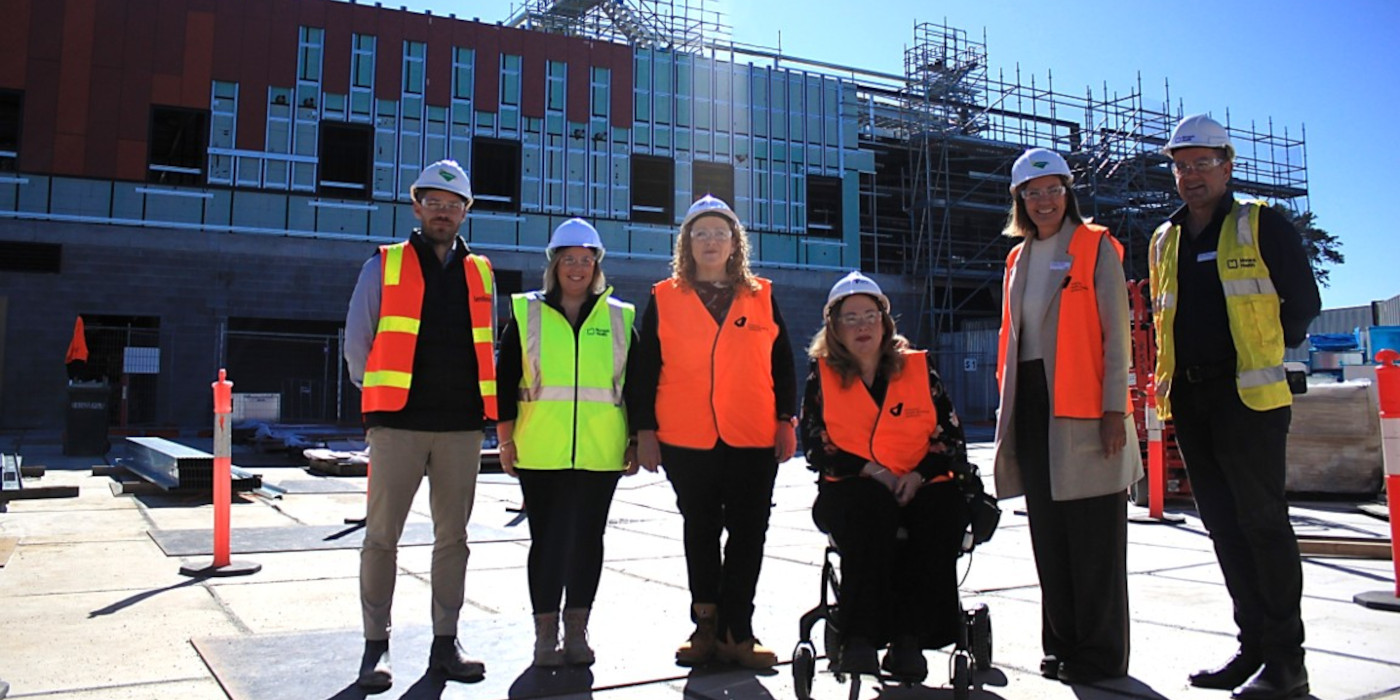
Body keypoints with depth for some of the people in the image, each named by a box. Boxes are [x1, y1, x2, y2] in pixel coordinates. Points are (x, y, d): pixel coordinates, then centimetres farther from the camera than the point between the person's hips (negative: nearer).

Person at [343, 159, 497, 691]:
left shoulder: (480, 273, 13)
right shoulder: (385, 265, 5)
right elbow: (357, 340, 7)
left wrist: (477, 399, 10)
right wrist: (382, 396, 5)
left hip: (462, 427, 3)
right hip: (398, 423, -2)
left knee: (452, 537, 7)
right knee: (381, 536, 0)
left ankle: (445, 642, 17)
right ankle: (376, 645, 11)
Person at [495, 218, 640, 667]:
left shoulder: (619, 318, 10)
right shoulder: (526, 314, 7)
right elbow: (505, 381, 6)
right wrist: (506, 440, 1)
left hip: (600, 454, 1)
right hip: (540, 454, -1)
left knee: (588, 539, 6)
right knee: (546, 540, 4)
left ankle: (577, 630, 19)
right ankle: (545, 633, 15)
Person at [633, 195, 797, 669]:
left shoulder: (761, 296, 10)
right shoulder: (664, 298, 6)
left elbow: (782, 364, 11)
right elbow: (646, 369, 5)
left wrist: (786, 420, 4)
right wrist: (645, 430, -1)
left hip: (753, 439, 1)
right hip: (687, 440, -1)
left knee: (748, 535, 2)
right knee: (700, 532, 10)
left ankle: (733, 632, 12)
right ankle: (708, 626, 21)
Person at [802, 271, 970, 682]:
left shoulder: (918, 369, 12)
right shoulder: (822, 376, 10)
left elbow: (951, 437, 6)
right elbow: (816, 446, 1)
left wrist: (919, 474, -12)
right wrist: (871, 471, -13)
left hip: (917, 489, 2)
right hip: (850, 492, -1)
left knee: (947, 505, -31)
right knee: (871, 506, -36)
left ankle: (908, 636, -25)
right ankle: (859, 637, -31)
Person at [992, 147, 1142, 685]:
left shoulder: (1095, 247, -1)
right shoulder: (1019, 260, 17)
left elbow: (1116, 334, -6)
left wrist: (1114, 409, -13)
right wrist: (1009, 401, 12)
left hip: (1082, 406, -6)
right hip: (1032, 403, 6)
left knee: (1094, 535, -2)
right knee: (1048, 533, 9)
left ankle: (1101, 652, 9)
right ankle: (1062, 644, 20)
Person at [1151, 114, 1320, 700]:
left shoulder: (1262, 225, 0)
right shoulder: (1164, 241, 16)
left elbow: (1304, 303, 1)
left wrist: (1267, 355, 1)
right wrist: (1168, 377, 13)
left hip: (1249, 394, -6)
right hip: (1190, 399, 6)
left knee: (1262, 522, -5)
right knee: (1224, 527, 9)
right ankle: (1253, 646, 19)